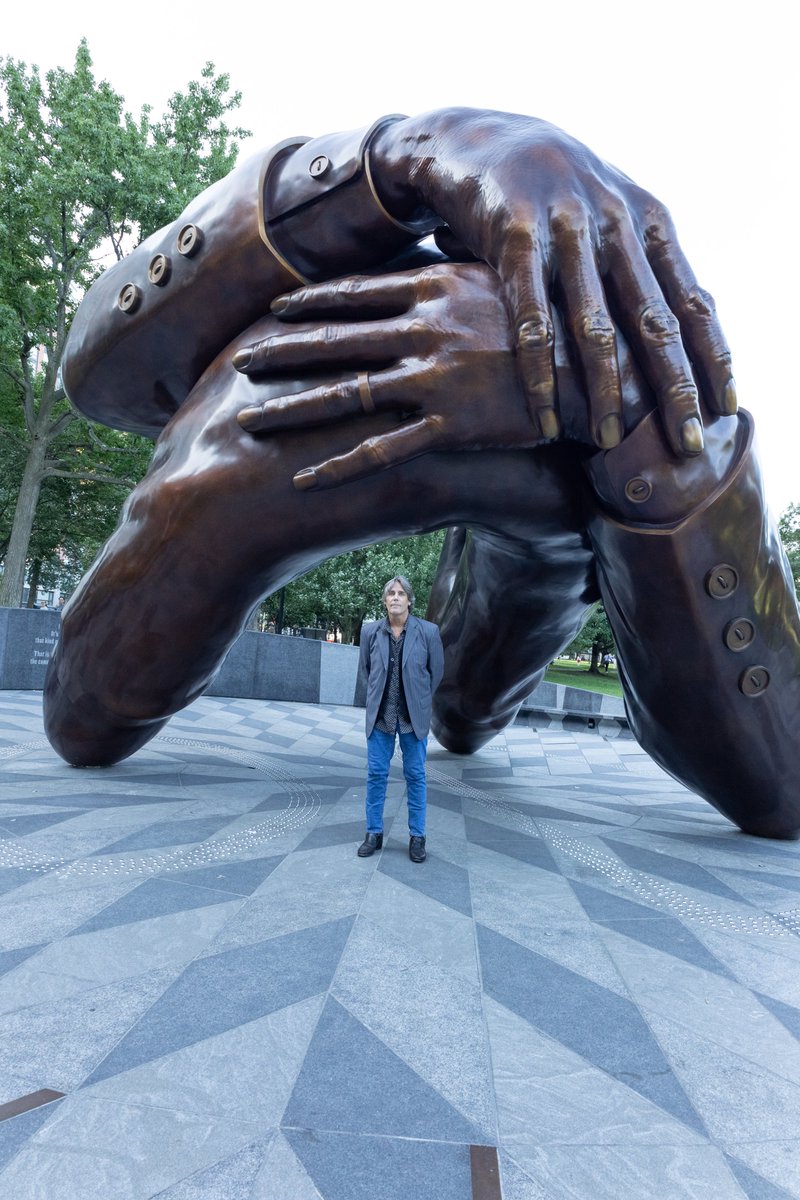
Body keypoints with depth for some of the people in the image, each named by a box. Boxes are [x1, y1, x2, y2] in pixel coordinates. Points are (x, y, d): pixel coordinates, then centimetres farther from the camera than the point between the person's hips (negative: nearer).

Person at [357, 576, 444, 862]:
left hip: (413, 716, -1)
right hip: (380, 714, 2)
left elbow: (437, 670, 3)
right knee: (376, 774, 7)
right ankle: (374, 833, 22)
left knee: (415, 776, 7)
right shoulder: (370, 631, -4)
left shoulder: (428, 631, -9)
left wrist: (419, 699, 9)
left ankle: (417, 836, 20)